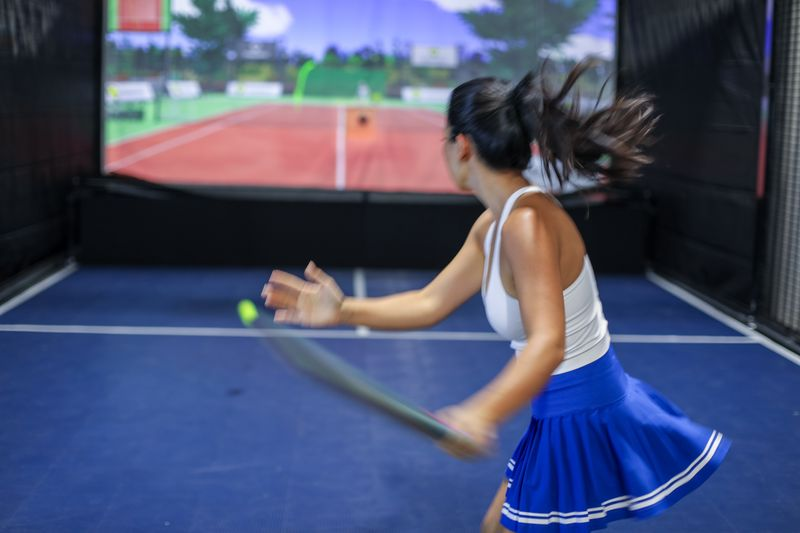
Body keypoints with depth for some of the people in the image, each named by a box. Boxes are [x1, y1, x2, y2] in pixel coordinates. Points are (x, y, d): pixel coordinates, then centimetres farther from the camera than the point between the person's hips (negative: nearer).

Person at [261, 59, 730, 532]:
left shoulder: (527, 222, -27)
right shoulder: (493, 225, 4)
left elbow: (547, 345, -39)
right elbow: (430, 303, 9)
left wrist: (480, 414, -55)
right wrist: (344, 311, 0)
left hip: (584, 423, -9)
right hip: (562, 418, 9)